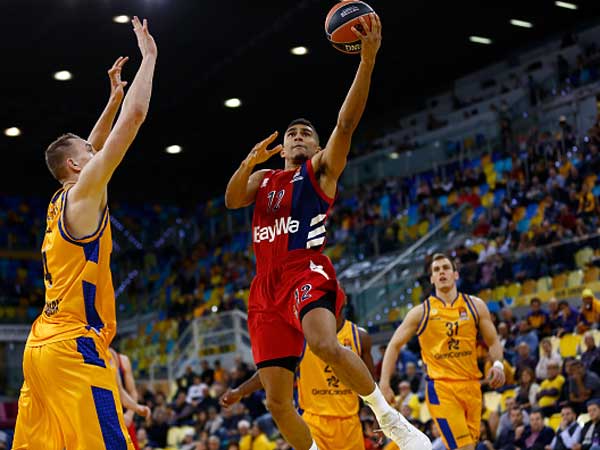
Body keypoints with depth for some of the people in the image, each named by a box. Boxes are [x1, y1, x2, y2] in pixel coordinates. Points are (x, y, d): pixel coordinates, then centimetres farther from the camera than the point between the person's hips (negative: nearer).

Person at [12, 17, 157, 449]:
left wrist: (114, 97, 36)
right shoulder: (84, 193, -4)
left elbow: (93, 146, 36)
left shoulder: (60, 202, 18)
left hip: (41, 346, 10)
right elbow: (134, 118, -7)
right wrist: (149, 55, 3)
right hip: (75, 347, -10)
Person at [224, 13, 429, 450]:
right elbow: (232, 200, 6)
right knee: (277, 400, -1)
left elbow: (347, 123, -4)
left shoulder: (322, 169, 12)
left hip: (306, 271, -5)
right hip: (267, 283, 5)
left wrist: (367, 58, -15)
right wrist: (250, 161, -13)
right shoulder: (262, 178, 26)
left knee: (325, 344, -35)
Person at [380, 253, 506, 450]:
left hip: (471, 386, 4)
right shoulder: (421, 312, 1)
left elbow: (493, 342, 13)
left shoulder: (475, 306, 8)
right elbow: (394, 345, 5)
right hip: (441, 388, -4)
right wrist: (384, 385, -4)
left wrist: (498, 364, -9)